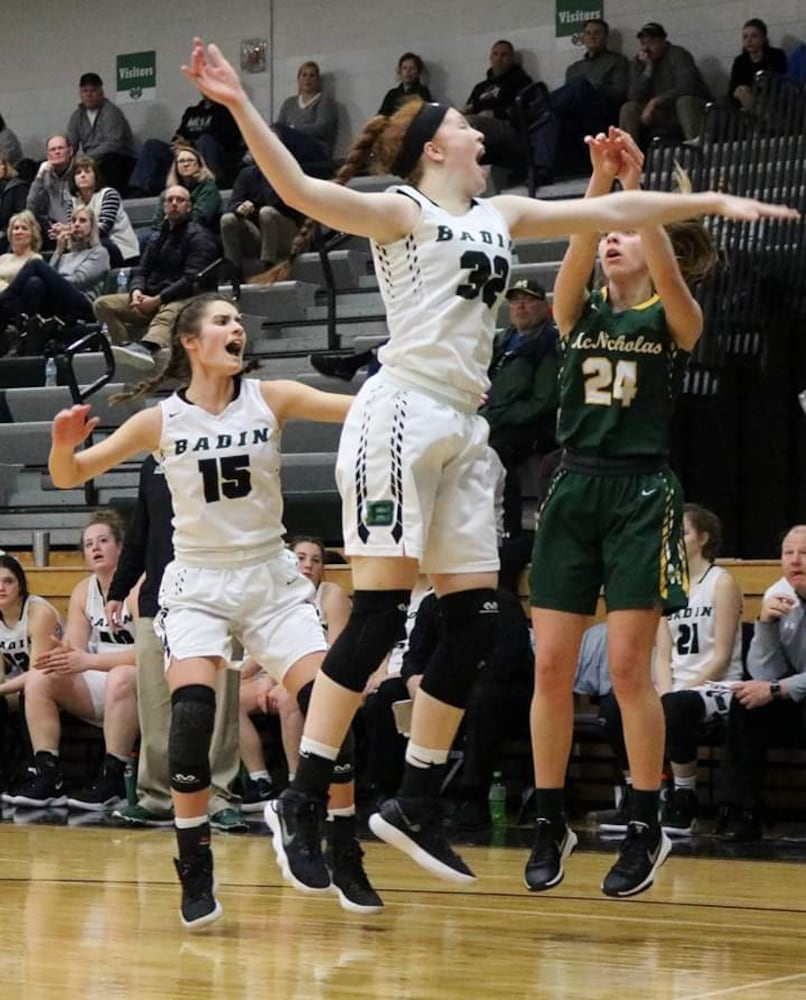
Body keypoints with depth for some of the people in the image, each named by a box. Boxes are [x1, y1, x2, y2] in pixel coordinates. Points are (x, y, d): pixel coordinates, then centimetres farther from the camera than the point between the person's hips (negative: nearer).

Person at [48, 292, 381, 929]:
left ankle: (345, 860, 5)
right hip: (198, 583, -1)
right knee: (192, 709, -22)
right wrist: (64, 444, -23)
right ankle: (196, 872, -10)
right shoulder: (161, 421, -4)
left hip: (271, 577, 1)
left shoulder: (270, 400, -3)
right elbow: (69, 477, 0)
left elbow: (358, 407, -17)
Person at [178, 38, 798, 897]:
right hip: (403, 413, -8)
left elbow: (611, 212, 22)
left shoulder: (499, 215, 19)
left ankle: (415, 805, 12)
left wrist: (714, 203, 20)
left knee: (475, 623, 4)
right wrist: (239, 106, -28)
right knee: (379, 615, -12)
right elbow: (301, 192, -15)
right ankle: (300, 803, -8)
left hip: (463, 430, 8)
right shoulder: (402, 211, 0)